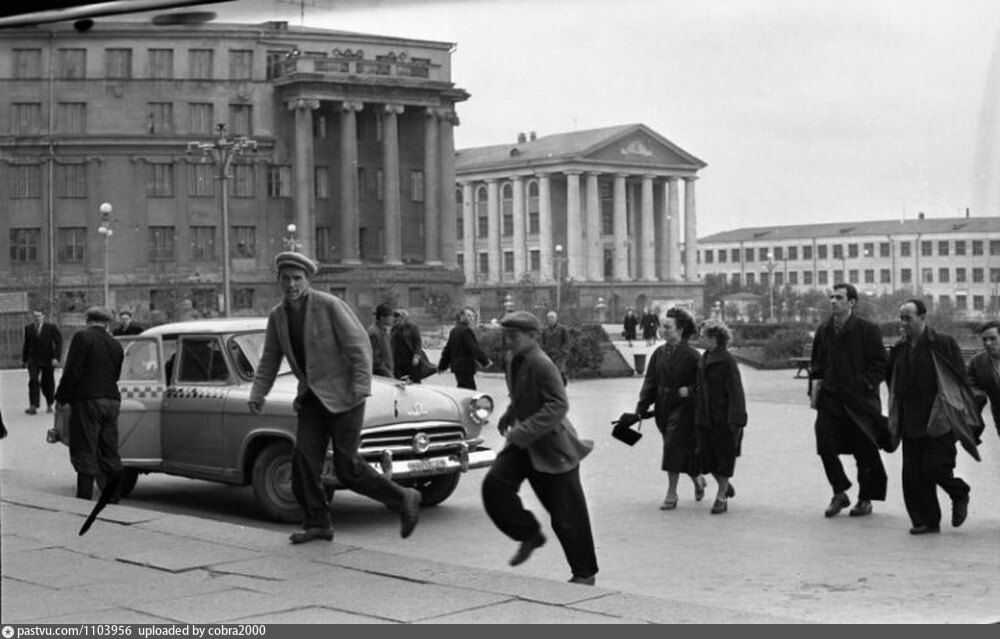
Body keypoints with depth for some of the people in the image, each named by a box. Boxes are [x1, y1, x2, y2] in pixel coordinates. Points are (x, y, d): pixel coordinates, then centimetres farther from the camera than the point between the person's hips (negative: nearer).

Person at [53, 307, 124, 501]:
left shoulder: (82, 338, -6)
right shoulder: (115, 345, 13)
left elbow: (72, 371, -11)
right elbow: (116, 376, 14)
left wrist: (61, 398, -4)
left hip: (87, 400, -6)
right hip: (112, 401, 6)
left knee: (85, 454, -5)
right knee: (110, 454, 11)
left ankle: (84, 498, -8)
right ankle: (113, 499, 12)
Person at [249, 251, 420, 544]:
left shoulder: (330, 305, -16)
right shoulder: (277, 316, 3)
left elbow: (360, 346, -15)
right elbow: (269, 360, 12)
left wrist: (360, 388, -22)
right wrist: (257, 395, 0)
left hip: (343, 394, -6)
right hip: (312, 396, 6)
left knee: (346, 467, -9)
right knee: (305, 458, -8)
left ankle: (402, 500, 7)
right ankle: (317, 523, 3)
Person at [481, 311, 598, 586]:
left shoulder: (542, 365, -20)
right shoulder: (511, 360, 6)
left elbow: (558, 405, -26)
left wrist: (523, 431, -28)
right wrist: (508, 417, 7)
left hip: (552, 446, -8)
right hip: (522, 443, 8)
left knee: (567, 516, 0)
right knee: (495, 484, -13)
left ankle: (585, 573, 17)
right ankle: (529, 535, 8)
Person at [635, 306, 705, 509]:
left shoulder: (691, 356, -10)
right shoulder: (659, 353, 6)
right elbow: (650, 382, 7)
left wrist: (689, 390, -25)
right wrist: (641, 408, 0)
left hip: (683, 409, -6)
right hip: (663, 409, 6)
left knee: (674, 448, -11)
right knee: (684, 452, 13)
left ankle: (671, 495, -3)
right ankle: (698, 480, 38)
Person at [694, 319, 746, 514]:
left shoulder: (727, 361, -13)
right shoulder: (703, 360, 10)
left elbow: (736, 392, -15)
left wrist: (735, 422, -19)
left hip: (723, 419, -7)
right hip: (704, 418, 7)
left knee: (723, 458, 3)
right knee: (706, 458, 9)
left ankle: (721, 497, 14)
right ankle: (726, 486, 31)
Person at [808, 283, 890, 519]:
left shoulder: (868, 330, -5)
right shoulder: (823, 331, 9)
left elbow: (880, 366, -4)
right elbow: (817, 366, 18)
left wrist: (865, 384, -14)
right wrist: (815, 387, 5)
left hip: (860, 399, -4)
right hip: (830, 399, 4)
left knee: (865, 451, 3)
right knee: (825, 445, -7)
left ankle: (865, 500, 19)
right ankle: (839, 494, 12)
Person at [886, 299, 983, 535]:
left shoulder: (943, 344, -6)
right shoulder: (898, 350, 9)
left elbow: (961, 380, -4)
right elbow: (892, 383, 17)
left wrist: (970, 417, -5)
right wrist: (896, 419, 13)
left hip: (939, 420, -5)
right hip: (911, 423, 5)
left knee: (935, 467, -9)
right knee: (913, 474, 2)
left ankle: (960, 495, 22)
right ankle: (925, 520, 13)